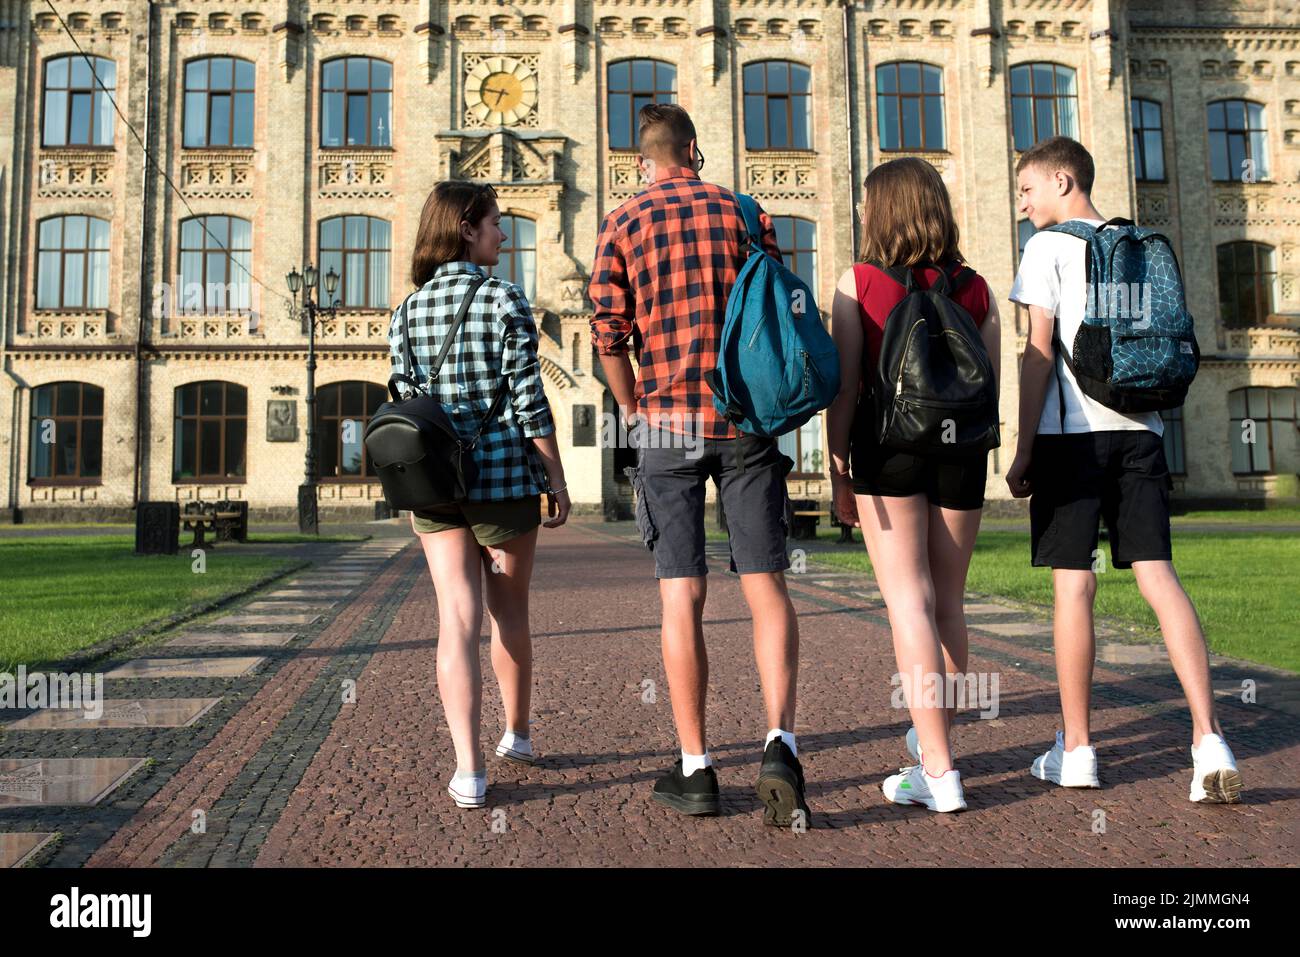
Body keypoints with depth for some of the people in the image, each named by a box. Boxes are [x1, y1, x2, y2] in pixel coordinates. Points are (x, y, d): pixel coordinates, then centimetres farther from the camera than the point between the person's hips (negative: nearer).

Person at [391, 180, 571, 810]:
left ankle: (468, 771, -3)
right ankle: (517, 735, 34)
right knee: (509, 613, 15)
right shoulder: (504, 300, -6)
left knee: (457, 619, 2)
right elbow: (529, 403, -10)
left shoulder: (407, 310, 7)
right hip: (503, 477, -3)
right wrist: (556, 481, -3)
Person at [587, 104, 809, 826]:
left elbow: (608, 337, -2)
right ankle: (781, 744, -10)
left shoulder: (624, 224, 5)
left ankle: (696, 769, 7)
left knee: (683, 597, 2)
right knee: (767, 586, 5)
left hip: (668, 424, -1)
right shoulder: (744, 212, 9)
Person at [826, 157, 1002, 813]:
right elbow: (990, 386, 8)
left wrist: (838, 472, -3)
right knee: (947, 604, 12)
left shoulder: (858, 282, -2)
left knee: (909, 603, -4)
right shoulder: (975, 288, 7)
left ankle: (939, 773, -6)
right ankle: (932, 745, 24)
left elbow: (843, 387, -7)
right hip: (960, 450, 4)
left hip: (888, 445, -4)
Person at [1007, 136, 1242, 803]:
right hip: (1139, 429, 5)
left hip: (1073, 431, -5)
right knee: (1157, 574, 2)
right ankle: (1208, 740, -8)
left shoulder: (1048, 247, 0)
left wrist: (1023, 451, -6)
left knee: (1073, 584, -1)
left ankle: (1076, 750, 6)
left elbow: (1039, 355, -8)